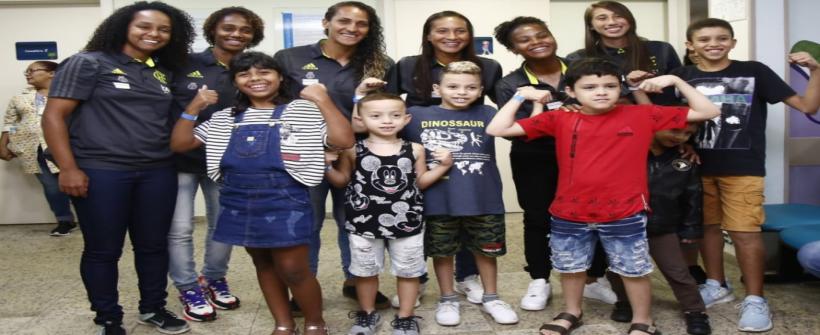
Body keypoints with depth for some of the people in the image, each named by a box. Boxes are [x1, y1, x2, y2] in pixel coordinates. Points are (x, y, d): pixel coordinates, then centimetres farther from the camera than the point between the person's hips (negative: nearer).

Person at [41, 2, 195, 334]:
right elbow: (54, 116, -6)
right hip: (101, 172, -5)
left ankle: (153, 308, 29)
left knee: (154, 244, 12)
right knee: (103, 250, 5)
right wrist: (68, 168, -13)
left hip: (158, 172, 5)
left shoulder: (166, 73, 12)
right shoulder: (88, 64, -3)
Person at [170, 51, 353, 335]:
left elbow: (344, 141, -12)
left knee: (293, 269, -1)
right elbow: (179, 144, 12)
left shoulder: (303, 110, 0)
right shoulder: (226, 118, 13)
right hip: (238, 203, 5)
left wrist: (323, 101, -13)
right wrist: (194, 107, 2)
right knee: (264, 265, 15)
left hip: (285, 202, -5)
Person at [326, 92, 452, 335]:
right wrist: (327, 165, -10)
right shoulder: (352, 151, -5)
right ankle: (367, 314, 38)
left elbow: (420, 182, 8)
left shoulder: (414, 150, -1)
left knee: (408, 271, 12)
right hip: (364, 222, 0)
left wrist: (443, 166, -2)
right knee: (365, 270, 16)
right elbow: (342, 181, 7)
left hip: (406, 222, 1)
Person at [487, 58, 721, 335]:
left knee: (634, 269, 12)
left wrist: (676, 81, -6)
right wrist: (520, 96, -7)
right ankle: (571, 313, 44)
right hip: (569, 214, 2)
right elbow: (497, 129, -6)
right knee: (571, 267, 19)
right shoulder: (559, 120, -4)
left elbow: (708, 112, 1)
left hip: (625, 215, -1)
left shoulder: (641, 115, -3)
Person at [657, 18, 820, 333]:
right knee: (708, 226, 13)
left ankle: (755, 299, 8)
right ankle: (717, 285, 31)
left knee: (744, 232, -6)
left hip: (743, 167, -3)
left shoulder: (754, 71, -1)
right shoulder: (682, 77, 3)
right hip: (698, 166, 3)